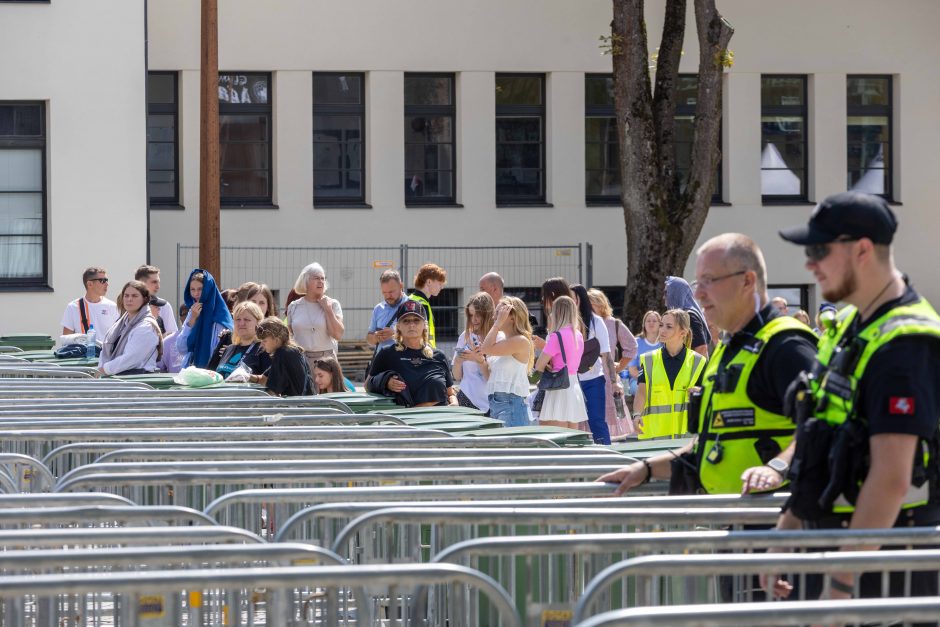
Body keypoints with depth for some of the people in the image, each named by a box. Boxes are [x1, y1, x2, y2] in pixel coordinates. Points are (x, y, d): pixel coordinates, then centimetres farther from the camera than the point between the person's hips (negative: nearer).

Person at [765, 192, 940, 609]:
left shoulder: (904, 344, -19)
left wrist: (843, 583, -25)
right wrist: (788, 528, 20)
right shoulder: (849, 325, 13)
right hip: (834, 539, 10)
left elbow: (891, 479, -24)